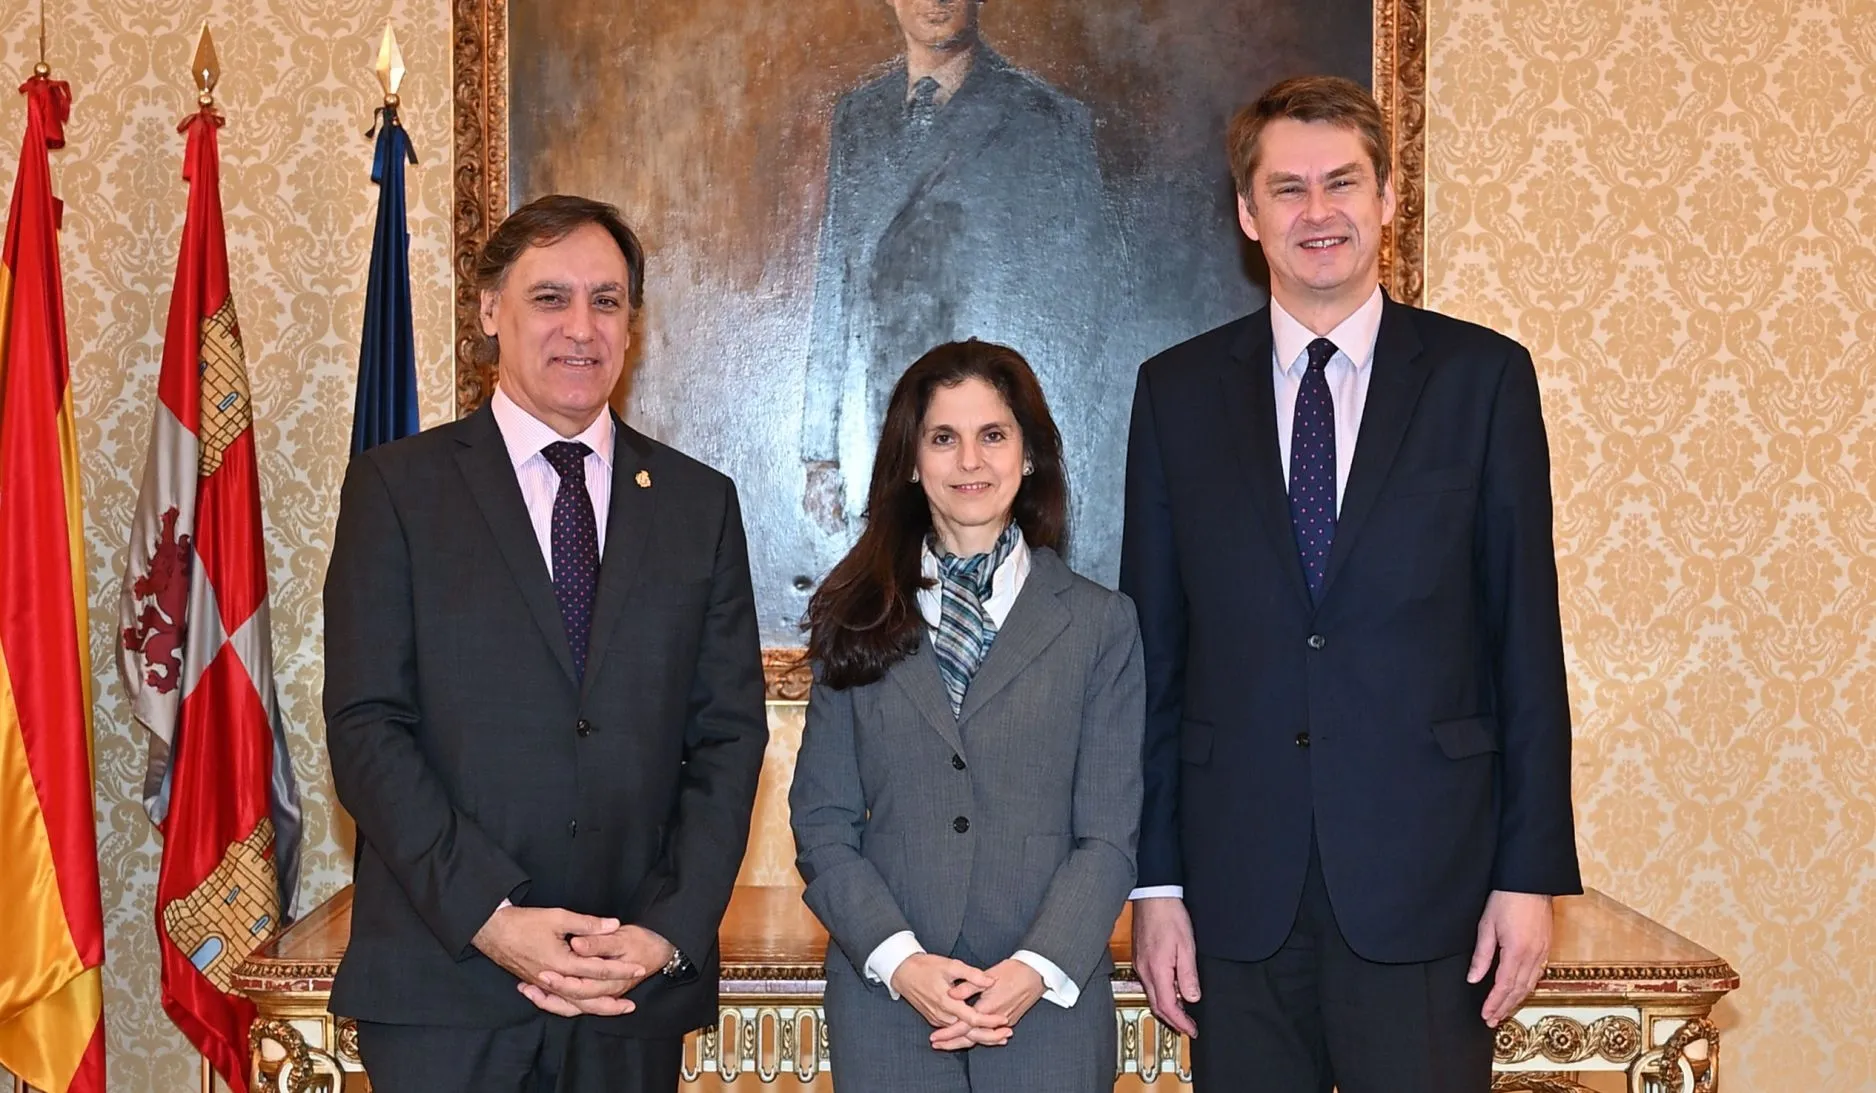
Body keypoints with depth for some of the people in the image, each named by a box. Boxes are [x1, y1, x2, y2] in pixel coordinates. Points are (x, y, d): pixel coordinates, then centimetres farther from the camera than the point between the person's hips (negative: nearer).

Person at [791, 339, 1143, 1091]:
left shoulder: (1100, 625, 3)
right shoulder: (859, 621, 6)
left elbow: (1108, 834, -1)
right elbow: (822, 824, 2)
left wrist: (1037, 970, -14)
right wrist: (901, 960, -11)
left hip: (1050, 1008, 0)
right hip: (886, 1002, 1)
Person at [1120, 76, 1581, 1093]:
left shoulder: (1482, 376, 2)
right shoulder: (1177, 390, 5)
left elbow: (1526, 637, 1)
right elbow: (1153, 653, 5)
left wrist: (1532, 873, -3)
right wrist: (1154, 879, 1)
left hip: (1424, 880, -1)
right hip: (1238, 890, 1)